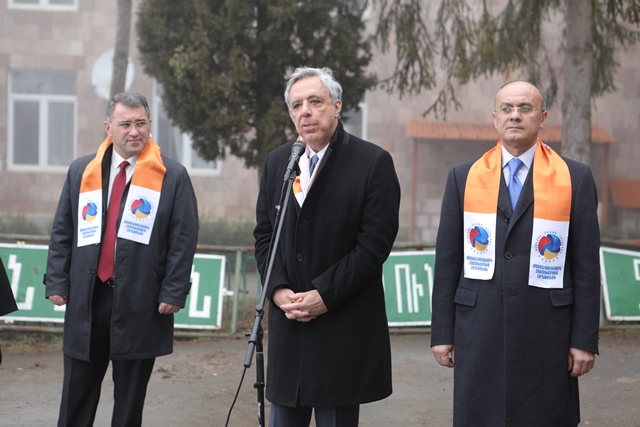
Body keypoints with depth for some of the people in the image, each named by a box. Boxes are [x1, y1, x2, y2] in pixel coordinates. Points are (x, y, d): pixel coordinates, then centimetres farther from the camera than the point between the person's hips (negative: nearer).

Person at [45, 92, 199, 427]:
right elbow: (61, 232, 10)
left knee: (130, 398, 7)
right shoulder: (81, 171, 9)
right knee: (76, 396, 8)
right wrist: (56, 283, 3)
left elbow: (183, 240, -3)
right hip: (86, 300, 3)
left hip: (140, 305, -2)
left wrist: (173, 293, -10)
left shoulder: (173, 177, 0)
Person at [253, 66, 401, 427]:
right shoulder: (276, 162, 11)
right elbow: (265, 235, 12)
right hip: (288, 321, 5)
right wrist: (278, 289, -5)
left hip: (344, 326, -5)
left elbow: (375, 243, -12)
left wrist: (325, 295, -16)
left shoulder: (373, 162, -6)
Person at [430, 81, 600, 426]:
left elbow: (586, 265, 0)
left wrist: (585, 339, -3)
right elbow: (447, 261, 6)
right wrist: (442, 333, 2)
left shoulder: (575, 178, 2)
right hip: (478, 332, 1)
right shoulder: (463, 177, 6)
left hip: (547, 333, -1)